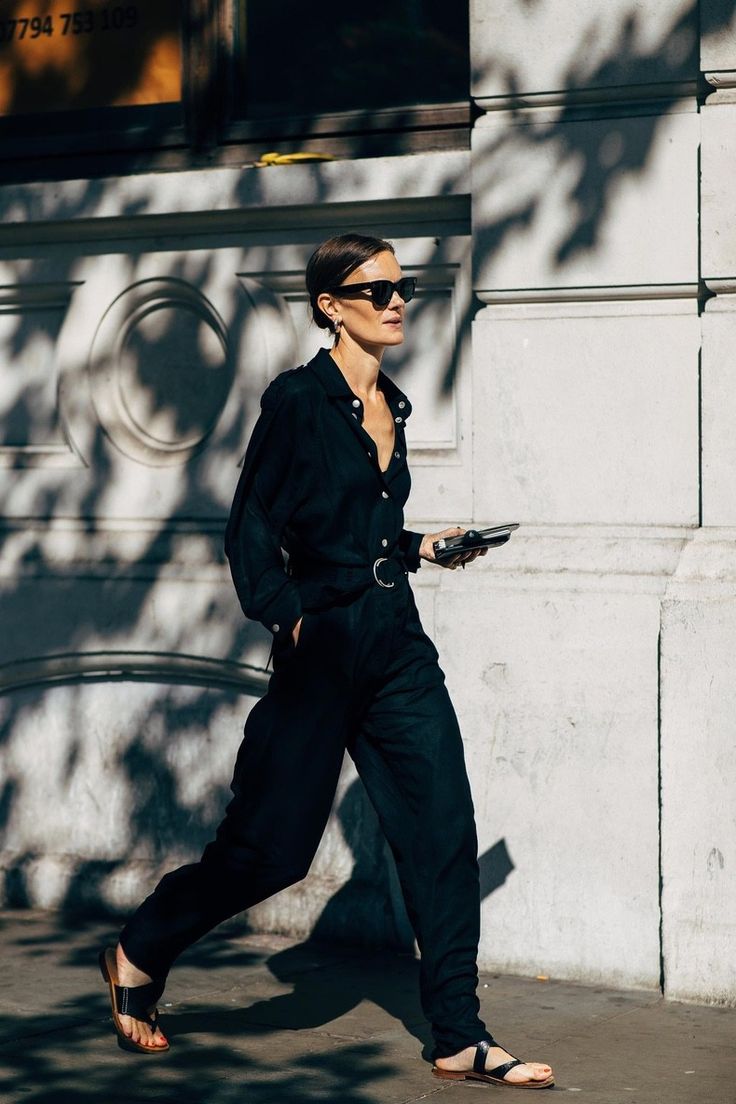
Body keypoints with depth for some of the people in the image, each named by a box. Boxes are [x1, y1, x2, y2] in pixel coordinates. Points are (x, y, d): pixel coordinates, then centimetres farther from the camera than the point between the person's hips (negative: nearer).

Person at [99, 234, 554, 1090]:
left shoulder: (389, 405, 13)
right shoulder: (298, 399, -9)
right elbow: (251, 531, -9)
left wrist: (421, 547, 10)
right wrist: (289, 616, -20)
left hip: (397, 646, 7)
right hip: (324, 646, -6)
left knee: (444, 832, -1)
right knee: (271, 843, 1)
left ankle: (460, 1040, 5)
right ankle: (138, 956, 25)